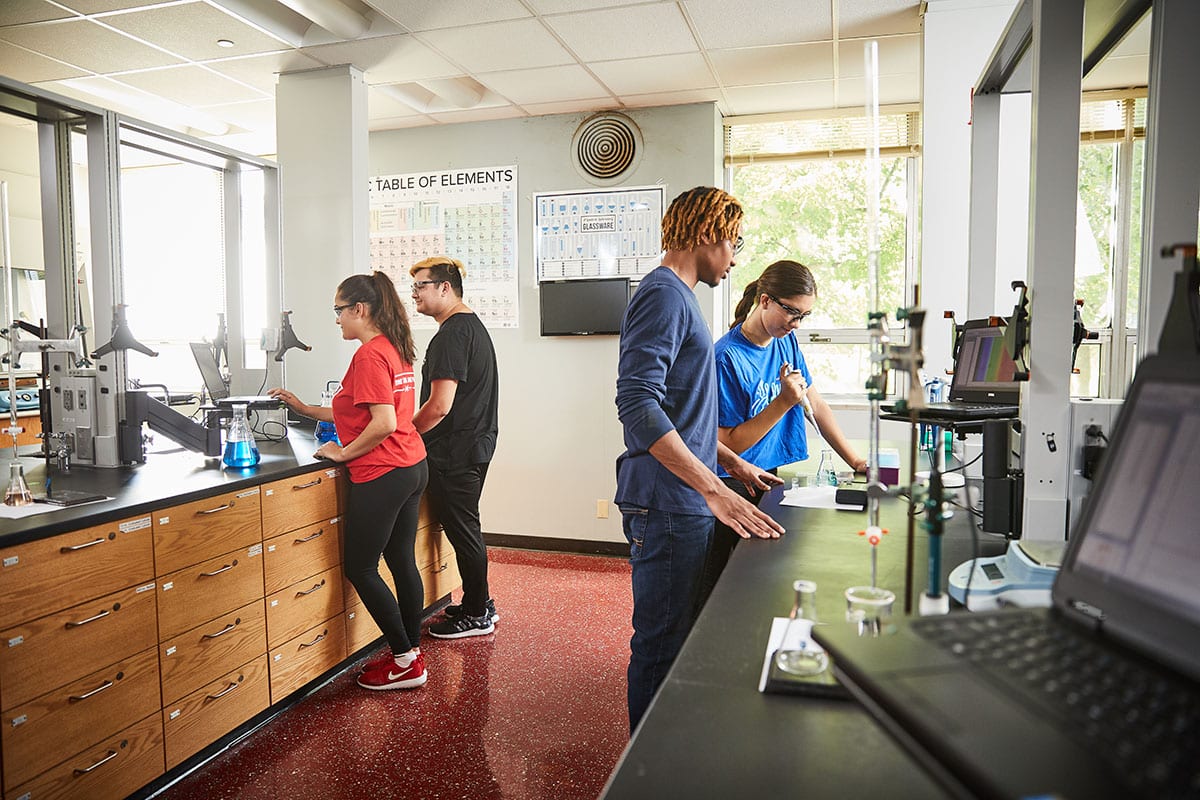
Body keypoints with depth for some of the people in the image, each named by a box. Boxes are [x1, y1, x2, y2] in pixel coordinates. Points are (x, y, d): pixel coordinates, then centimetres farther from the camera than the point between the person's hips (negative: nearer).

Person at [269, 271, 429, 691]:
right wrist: (305, 408, 20)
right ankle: (410, 651, 26)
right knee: (401, 559, 16)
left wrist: (343, 452, -12)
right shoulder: (396, 349, 13)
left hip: (382, 475, -10)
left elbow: (383, 423, -24)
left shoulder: (369, 355, -17)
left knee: (359, 568, 3)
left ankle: (406, 663, 9)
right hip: (412, 467, 10)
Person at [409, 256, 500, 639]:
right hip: (477, 441, 10)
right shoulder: (473, 325, 15)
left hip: (455, 452, -10)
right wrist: (412, 429, 19)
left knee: (462, 530, 1)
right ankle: (479, 604, 29)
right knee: (464, 528, 18)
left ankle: (476, 615, 15)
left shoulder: (452, 334, -18)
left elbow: (439, 406, -23)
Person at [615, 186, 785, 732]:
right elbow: (637, 405, -26)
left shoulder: (678, 297, 19)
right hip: (666, 503, -10)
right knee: (662, 641, 1)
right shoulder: (663, 294, -13)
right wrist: (714, 488, -29)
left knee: (680, 634, 19)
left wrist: (733, 463, 24)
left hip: (686, 503, 10)